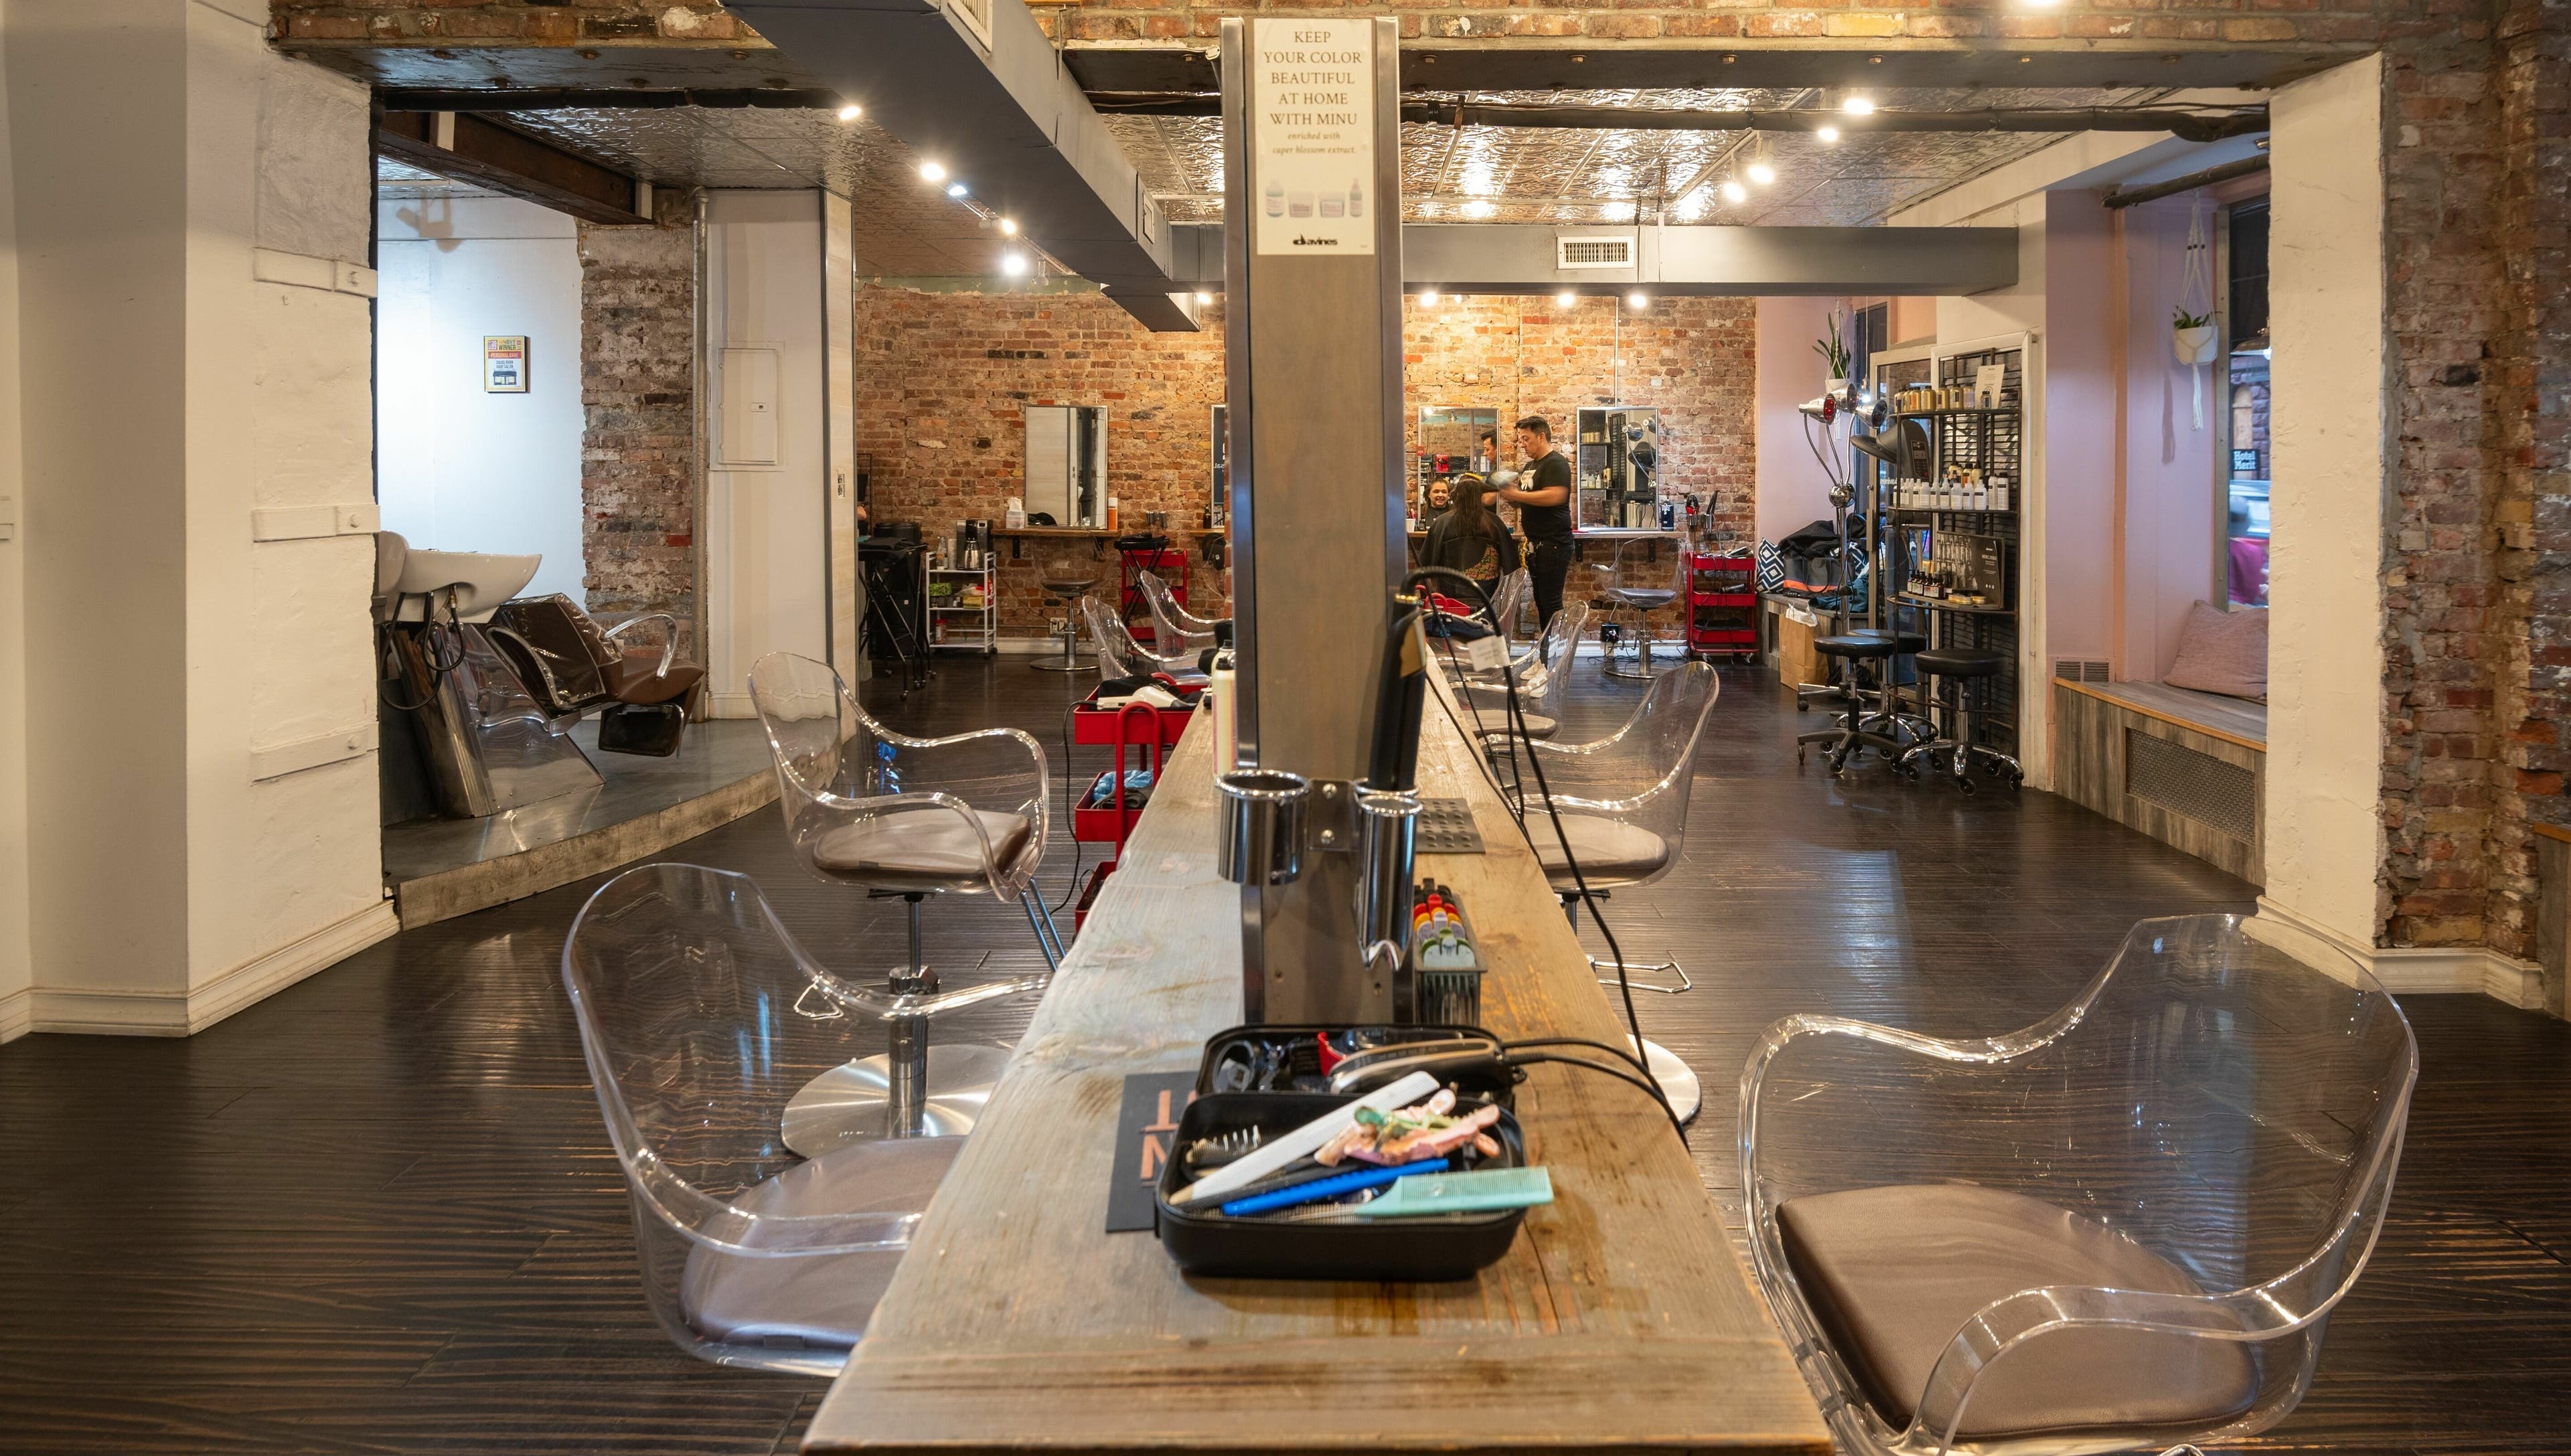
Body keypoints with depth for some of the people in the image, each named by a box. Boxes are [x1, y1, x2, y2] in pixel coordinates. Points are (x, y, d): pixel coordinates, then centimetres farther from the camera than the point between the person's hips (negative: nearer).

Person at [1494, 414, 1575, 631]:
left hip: (1553, 543, -10)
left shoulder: (1556, 463, -10)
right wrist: (1511, 496, 3)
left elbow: (1555, 496, -24)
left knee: (1551, 602, -9)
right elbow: (1525, 502, 26)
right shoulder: (1531, 466, 20)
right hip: (1536, 545, 10)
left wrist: (1517, 495, -20)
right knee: (1541, 601, 12)